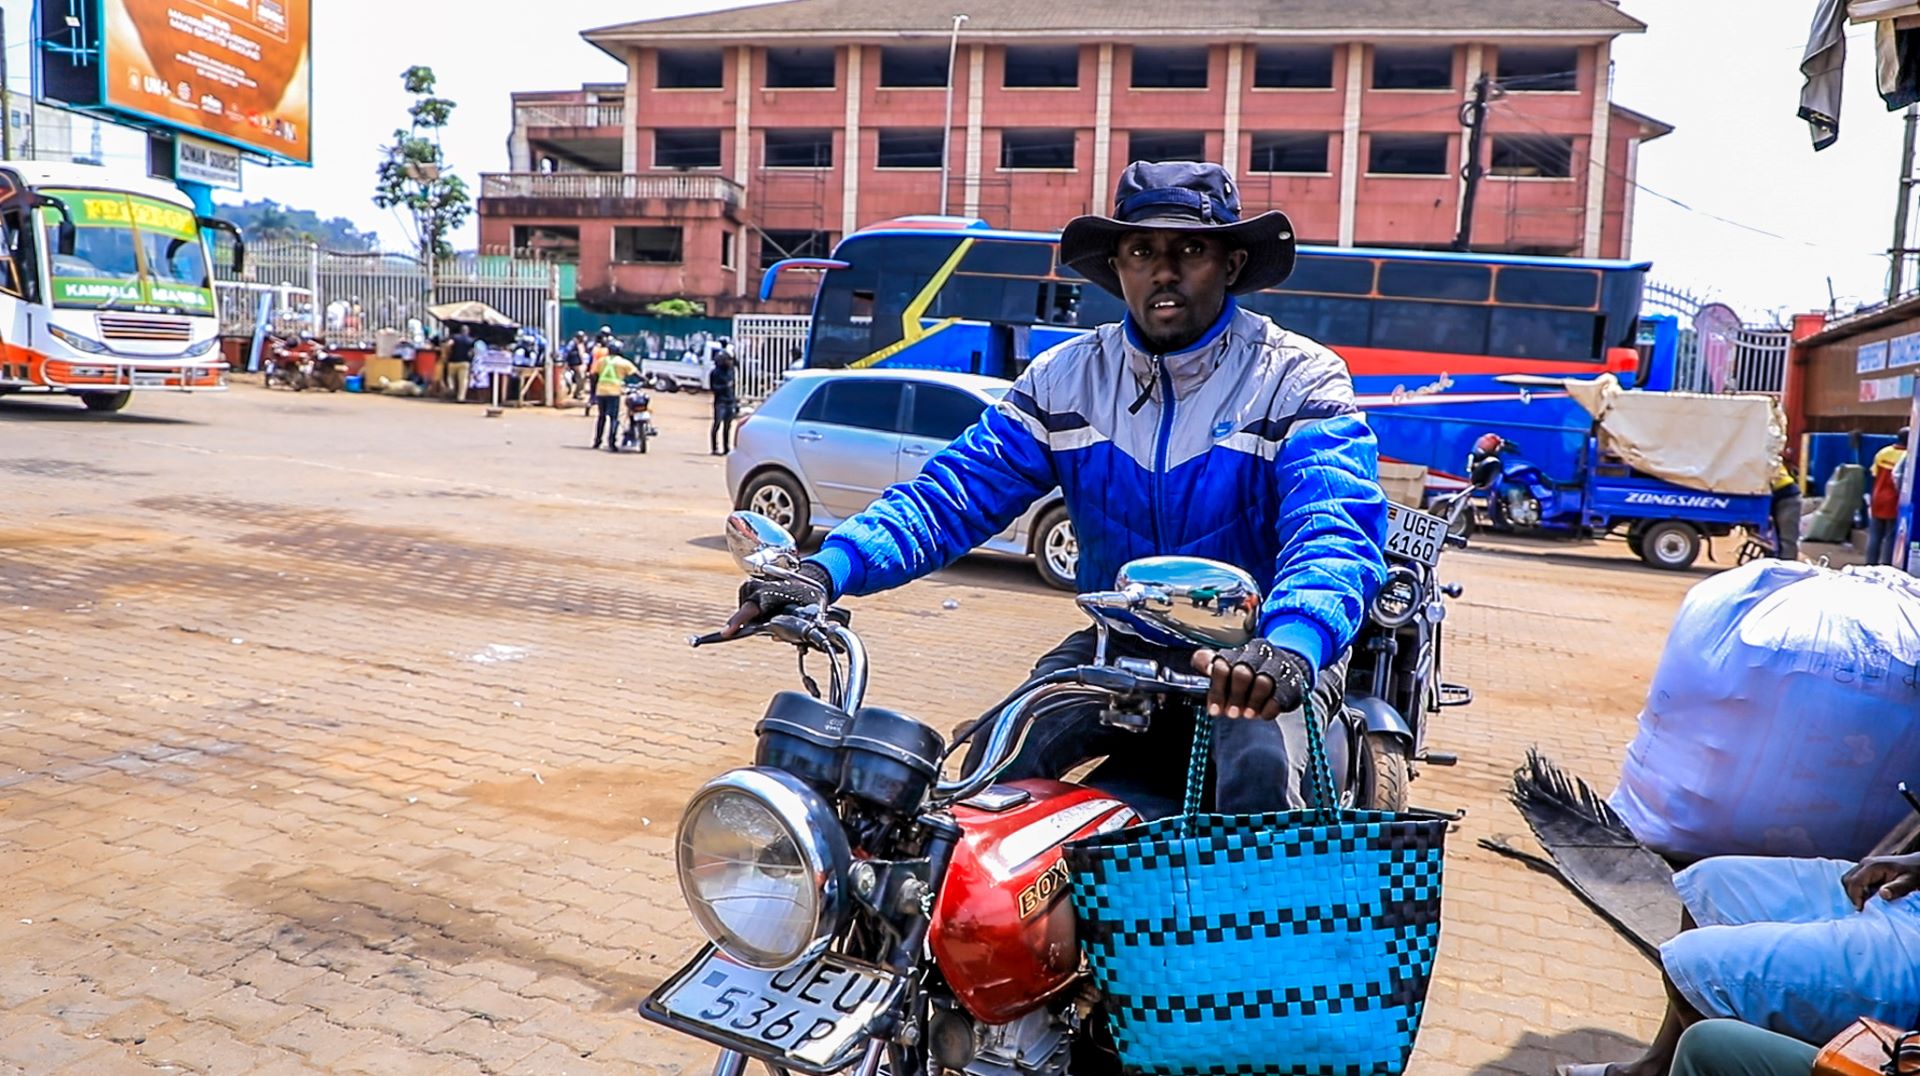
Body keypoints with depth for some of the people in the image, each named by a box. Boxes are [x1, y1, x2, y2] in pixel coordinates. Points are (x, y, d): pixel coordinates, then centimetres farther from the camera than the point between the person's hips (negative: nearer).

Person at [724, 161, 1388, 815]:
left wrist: (1289, 648, -46)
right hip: (1118, 645, 3)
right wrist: (825, 571, -21)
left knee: (1258, 769, -32)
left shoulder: (1299, 380, -7)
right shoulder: (1066, 378, 4)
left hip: (1256, 653, -2)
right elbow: (956, 492, -4)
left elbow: (1336, 530, -23)